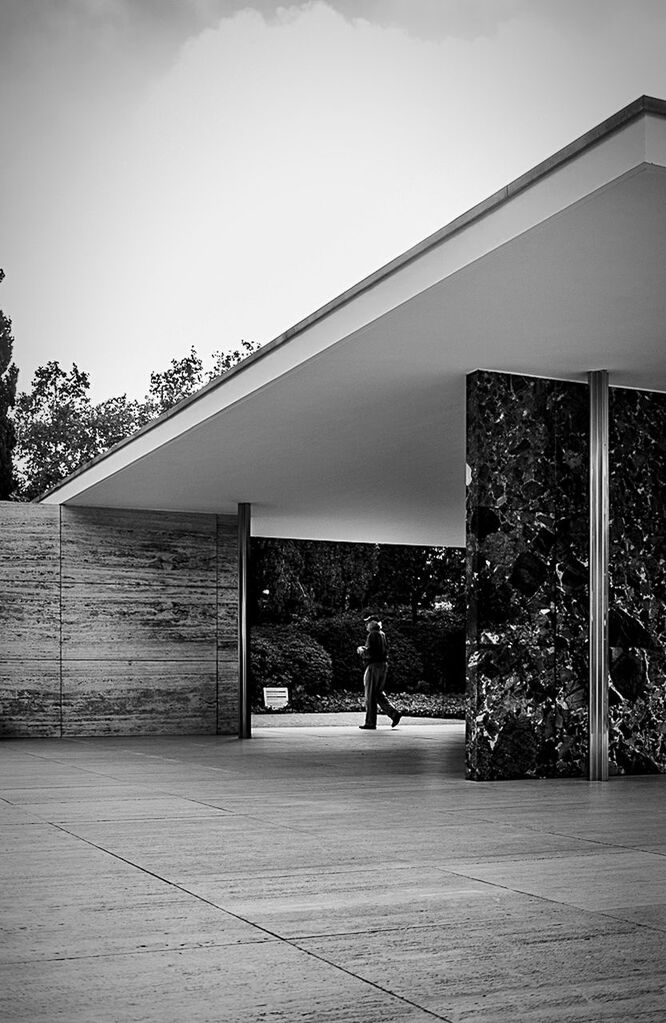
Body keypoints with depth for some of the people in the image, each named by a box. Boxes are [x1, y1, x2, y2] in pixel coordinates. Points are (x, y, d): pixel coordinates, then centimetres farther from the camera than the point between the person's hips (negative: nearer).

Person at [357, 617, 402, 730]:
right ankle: (394, 713, 4)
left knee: (370, 695, -2)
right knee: (379, 693, 15)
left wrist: (361, 650, -1)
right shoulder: (382, 635, 15)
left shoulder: (372, 635, -12)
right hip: (383, 665, 9)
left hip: (374, 665, -9)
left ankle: (370, 723, 0)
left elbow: (370, 652, -20)